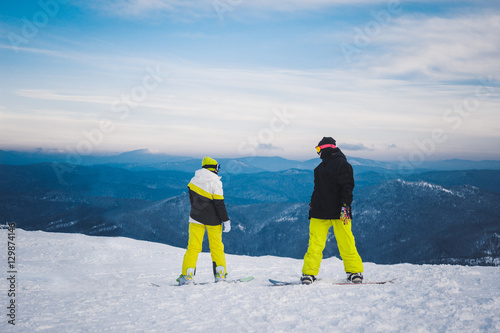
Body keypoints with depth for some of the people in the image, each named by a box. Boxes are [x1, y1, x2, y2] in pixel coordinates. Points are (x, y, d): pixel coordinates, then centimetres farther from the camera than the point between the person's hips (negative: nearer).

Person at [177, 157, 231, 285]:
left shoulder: (194, 180, 2)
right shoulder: (215, 182, -14)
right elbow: (219, 203, -14)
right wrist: (226, 220, -9)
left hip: (196, 218, 3)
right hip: (213, 220, -3)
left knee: (193, 246, 3)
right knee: (217, 246, 10)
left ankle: (187, 275, -5)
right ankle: (220, 274, 11)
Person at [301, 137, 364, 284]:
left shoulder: (342, 164, -6)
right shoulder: (322, 166, 19)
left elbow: (347, 186, -12)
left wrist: (345, 206, -20)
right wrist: (312, 204, 23)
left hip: (338, 211, -7)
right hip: (319, 211, 7)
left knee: (346, 243, -3)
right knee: (315, 244, 2)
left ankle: (355, 271, 10)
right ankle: (309, 273, 5)